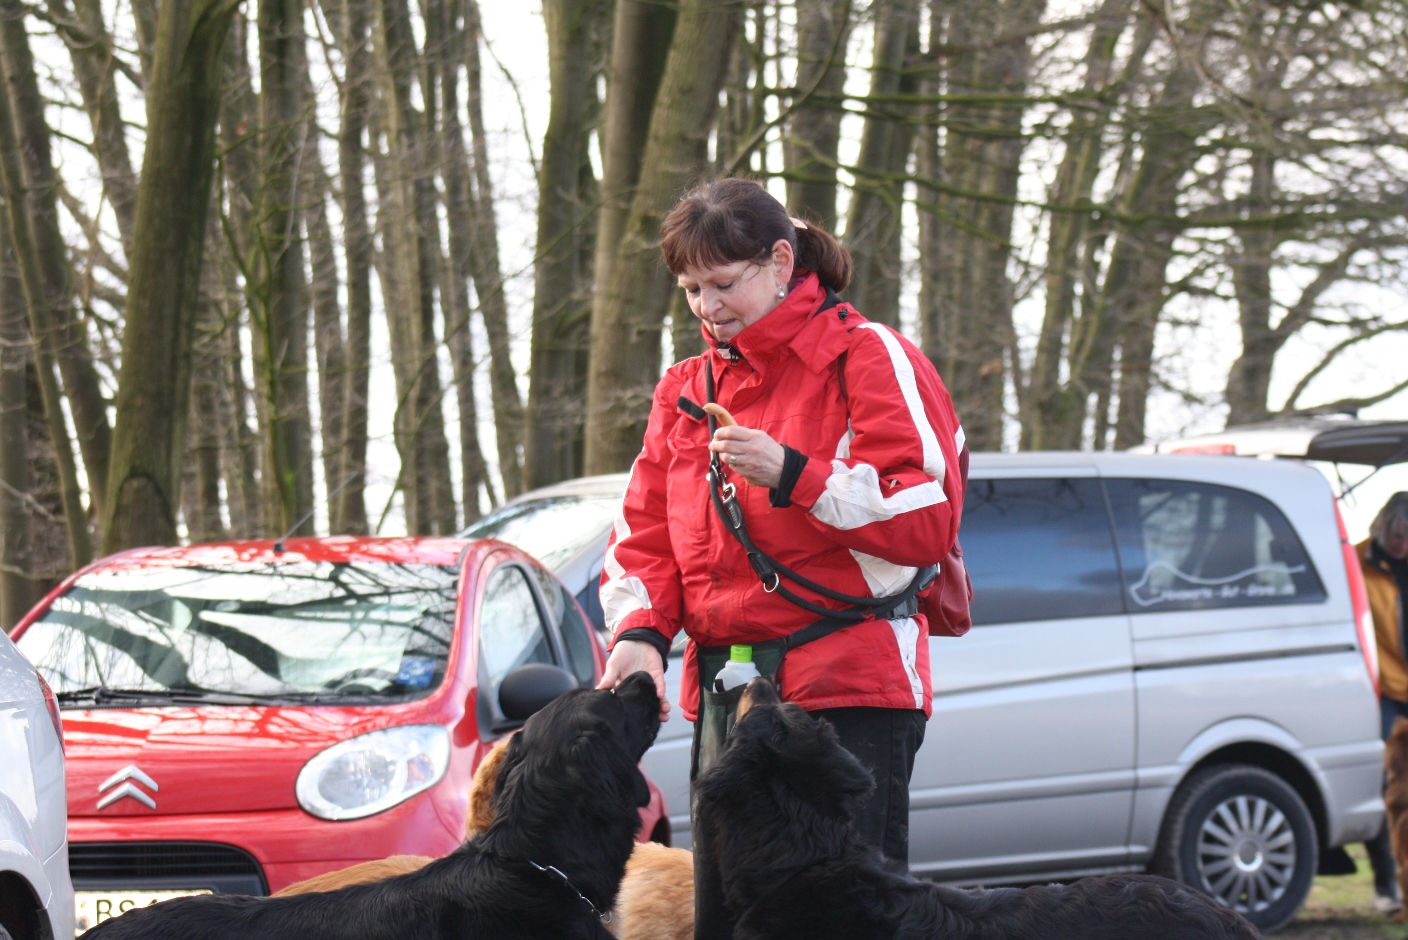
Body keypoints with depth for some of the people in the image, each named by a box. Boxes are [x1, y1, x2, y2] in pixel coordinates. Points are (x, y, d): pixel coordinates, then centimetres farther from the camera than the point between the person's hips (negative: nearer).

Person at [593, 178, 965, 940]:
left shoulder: (869, 360, -3)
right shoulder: (687, 388, 17)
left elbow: (932, 516, -11)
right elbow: (646, 534, 16)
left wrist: (794, 476, -19)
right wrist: (640, 632, -3)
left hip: (848, 694, -6)